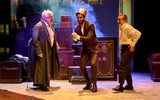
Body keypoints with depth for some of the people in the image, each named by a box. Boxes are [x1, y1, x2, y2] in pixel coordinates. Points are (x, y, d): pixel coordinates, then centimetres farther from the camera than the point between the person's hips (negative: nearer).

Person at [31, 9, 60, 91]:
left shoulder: (49, 26, 11)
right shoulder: (38, 26, -17)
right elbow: (35, 40, -20)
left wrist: (56, 45, 11)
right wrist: (39, 51, -23)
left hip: (49, 50, 9)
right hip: (42, 51, -9)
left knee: (47, 67, 15)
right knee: (42, 67, -3)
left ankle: (45, 82, 28)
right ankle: (40, 84, 6)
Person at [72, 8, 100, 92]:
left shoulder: (90, 25, -19)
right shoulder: (77, 27, -3)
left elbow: (89, 38, -28)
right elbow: (76, 40, 0)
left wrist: (78, 37, -37)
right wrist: (75, 39, -23)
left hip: (94, 47, -5)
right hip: (85, 48, 5)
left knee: (93, 64, -24)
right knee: (82, 66, -2)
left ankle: (94, 84, -9)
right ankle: (88, 83, 20)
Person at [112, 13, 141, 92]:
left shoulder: (127, 27, -16)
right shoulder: (120, 27, 10)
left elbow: (138, 33, -26)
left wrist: (133, 44, -22)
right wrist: (121, 47, 14)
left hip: (128, 49, -10)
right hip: (123, 48, 10)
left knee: (122, 66, -12)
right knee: (126, 67, 15)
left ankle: (120, 86, -10)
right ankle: (129, 85, 25)